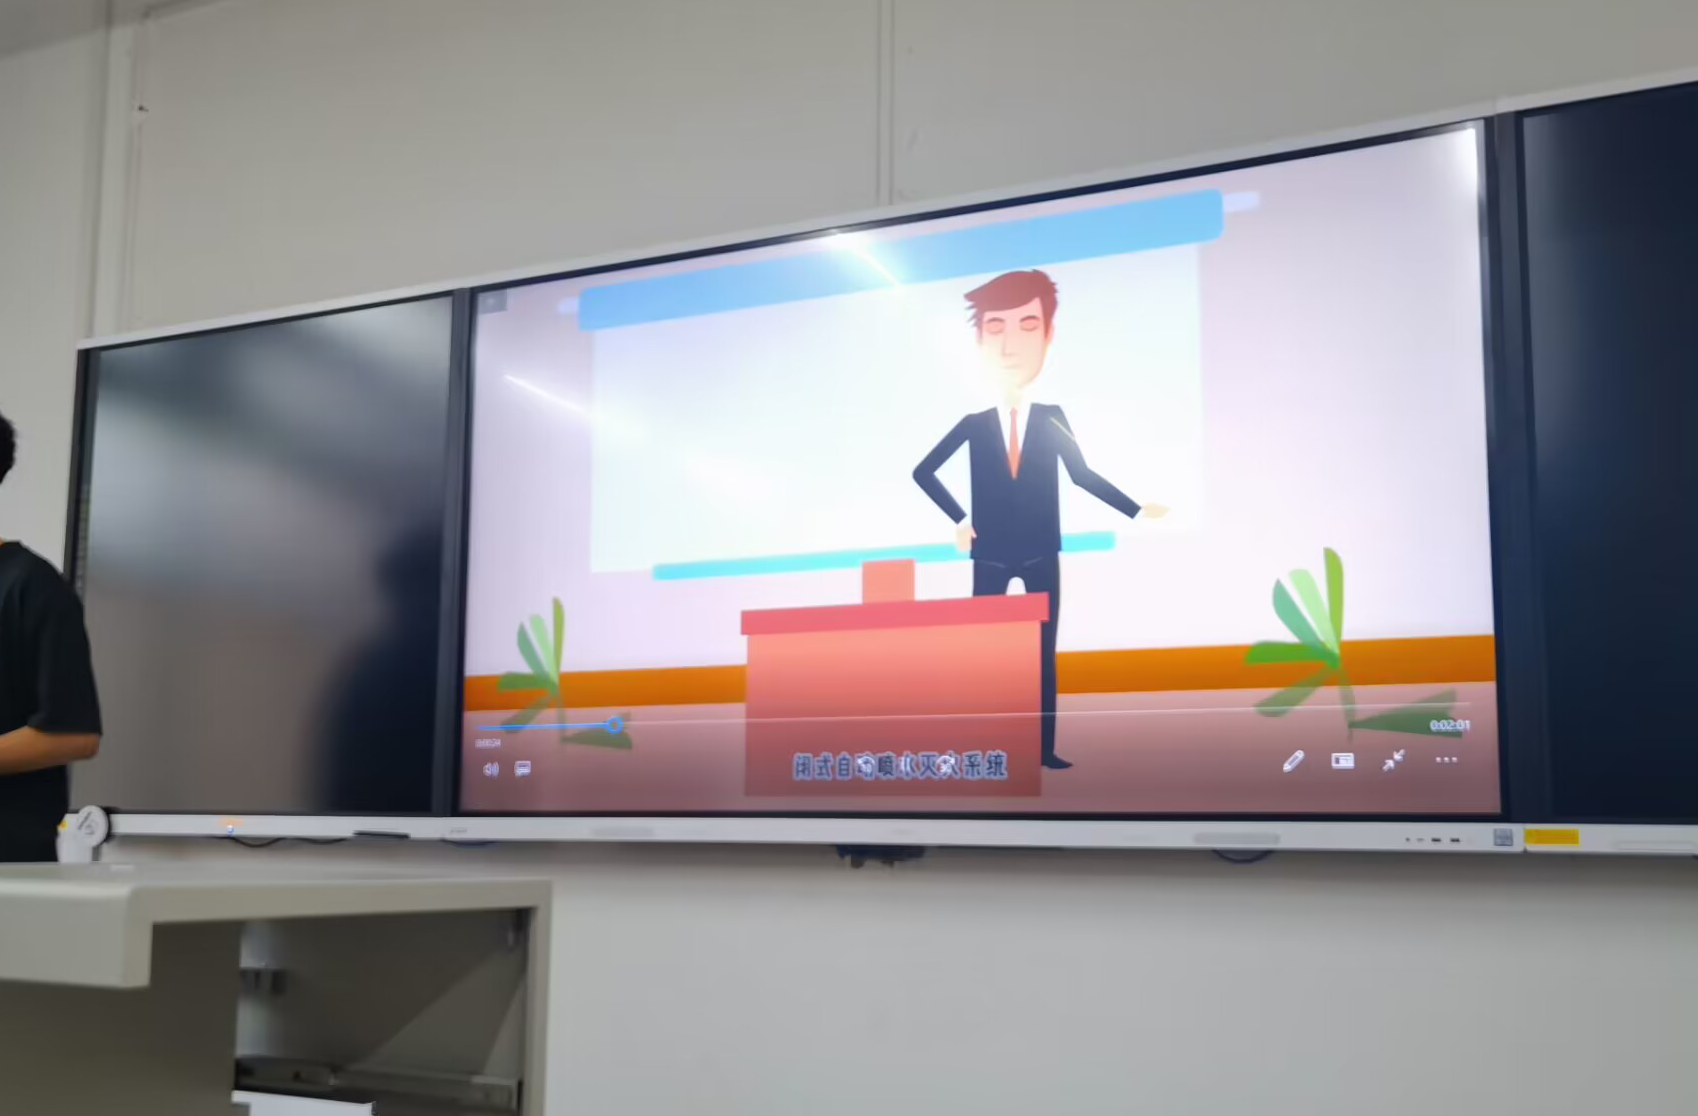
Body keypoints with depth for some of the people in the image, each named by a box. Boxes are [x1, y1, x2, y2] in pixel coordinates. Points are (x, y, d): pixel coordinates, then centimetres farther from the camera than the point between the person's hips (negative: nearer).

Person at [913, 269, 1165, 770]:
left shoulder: (1052, 418, -1)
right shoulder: (974, 424, -1)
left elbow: (1084, 475, 4)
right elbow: (923, 472, 6)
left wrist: (1135, 510, 1)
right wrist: (959, 520, 1)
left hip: (1041, 555, 0)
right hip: (990, 556, 0)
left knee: (1044, 653, 3)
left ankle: (1045, 749, 8)